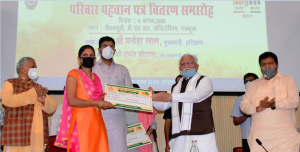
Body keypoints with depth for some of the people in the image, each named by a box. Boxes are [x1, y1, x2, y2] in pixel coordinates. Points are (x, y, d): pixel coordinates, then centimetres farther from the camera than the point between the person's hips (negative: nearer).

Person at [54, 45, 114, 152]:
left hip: (97, 122, 6)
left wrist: (105, 101, 2)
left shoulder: (96, 78, 19)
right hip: (81, 122, -6)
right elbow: (71, 100, -14)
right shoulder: (74, 75, -1)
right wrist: (98, 103, -15)